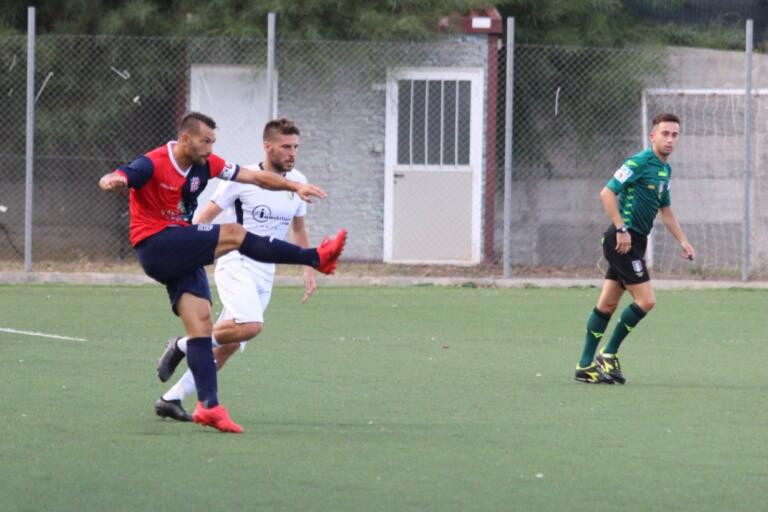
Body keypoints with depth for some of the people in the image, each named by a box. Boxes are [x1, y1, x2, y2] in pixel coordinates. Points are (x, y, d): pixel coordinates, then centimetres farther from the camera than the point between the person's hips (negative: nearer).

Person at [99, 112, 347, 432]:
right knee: (233, 235, -17)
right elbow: (114, 180, -28)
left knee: (201, 323, -5)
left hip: (182, 255, 8)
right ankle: (316, 258, -9)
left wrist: (294, 186, -2)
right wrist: (112, 181, -53)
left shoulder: (204, 164, 6)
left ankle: (208, 406, -10)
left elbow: (255, 177, 8)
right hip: (155, 246, -8)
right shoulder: (153, 165, -14)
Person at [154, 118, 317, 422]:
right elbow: (204, 217, -3)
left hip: (265, 274, 6)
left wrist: (309, 269, 18)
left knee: (229, 345, -2)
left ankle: (172, 399, 7)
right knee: (251, 325, -30)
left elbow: (298, 229, 25)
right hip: (235, 264, -6)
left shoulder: (297, 182, 9)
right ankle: (183, 345, -10)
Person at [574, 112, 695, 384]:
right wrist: (621, 229, -21)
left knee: (607, 304, 10)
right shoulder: (640, 162, -13)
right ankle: (608, 354, 2)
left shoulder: (665, 170, 15)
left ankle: (586, 366, 13)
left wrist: (682, 241, 19)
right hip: (624, 240, -9)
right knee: (645, 300, -10)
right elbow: (607, 193, -18)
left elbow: (665, 209, 27)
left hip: (633, 242, 9)